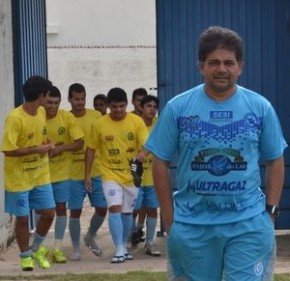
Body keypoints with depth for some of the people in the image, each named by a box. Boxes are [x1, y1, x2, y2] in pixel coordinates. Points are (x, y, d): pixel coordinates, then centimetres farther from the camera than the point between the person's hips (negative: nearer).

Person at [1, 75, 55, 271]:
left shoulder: (42, 112, 1)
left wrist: (47, 146, -1)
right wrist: (37, 149, -22)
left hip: (41, 176, 6)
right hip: (19, 179, -6)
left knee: (49, 213, 7)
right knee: (22, 218, 3)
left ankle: (36, 248, 30)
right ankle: (26, 256, 23)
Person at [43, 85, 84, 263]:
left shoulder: (67, 117, -9)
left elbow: (79, 143, -9)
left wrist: (60, 148, -24)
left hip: (62, 172, 1)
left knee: (61, 208, 4)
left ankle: (58, 249, 12)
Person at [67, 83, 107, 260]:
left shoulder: (96, 116, 2)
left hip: (96, 171, 2)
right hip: (74, 174, -2)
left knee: (102, 208, 5)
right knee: (75, 211, 2)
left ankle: (90, 237, 32)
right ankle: (76, 248, 15)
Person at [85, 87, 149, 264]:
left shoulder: (137, 121, -6)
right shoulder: (100, 124, -6)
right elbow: (91, 149, 2)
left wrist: (142, 153, -34)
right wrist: (88, 174, 1)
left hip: (131, 175, 2)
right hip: (110, 175, -1)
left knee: (127, 212, 12)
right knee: (115, 209, -16)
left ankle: (124, 247, 29)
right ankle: (119, 251, -12)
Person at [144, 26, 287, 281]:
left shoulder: (260, 107, 1)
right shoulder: (177, 107, -2)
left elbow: (275, 161, 8)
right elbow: (161, 163, 2)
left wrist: (270, 209, 1)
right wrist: (168, 215, 0)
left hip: (249, 223, 0)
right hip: (191, 225, 0)